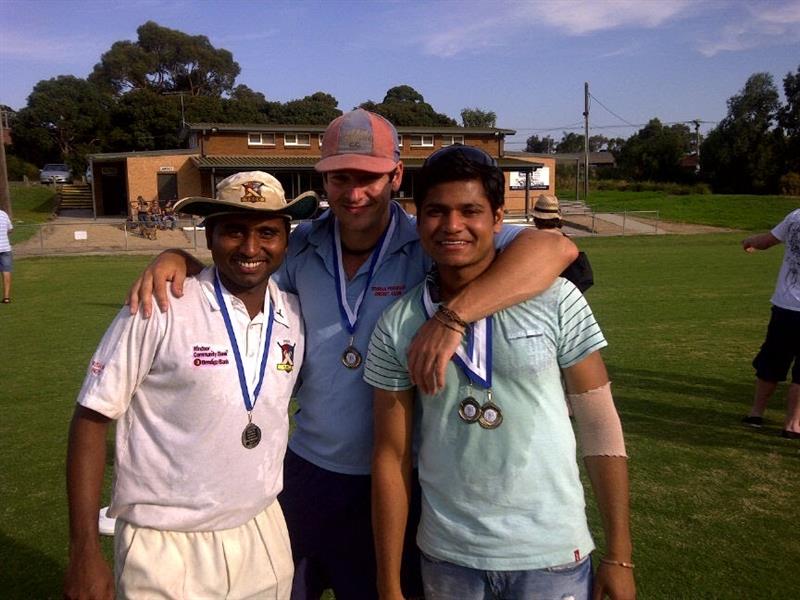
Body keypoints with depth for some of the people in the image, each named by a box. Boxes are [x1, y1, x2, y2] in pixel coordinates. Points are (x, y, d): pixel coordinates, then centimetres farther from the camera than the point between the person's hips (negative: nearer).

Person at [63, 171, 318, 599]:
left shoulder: (295, 314, -3)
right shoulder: (159, 308, -15)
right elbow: (92, 418, -11)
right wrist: (84, 553, -12)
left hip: (264, 535, 4)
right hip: (165, 548, -4)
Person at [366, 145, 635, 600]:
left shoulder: (555, 299, -10)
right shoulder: (397, 325, -6)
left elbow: (600, 424, -5)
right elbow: (392, 457, -2)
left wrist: (619, 555, -3)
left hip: (551, 554, -1)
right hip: (447, 557, 1)